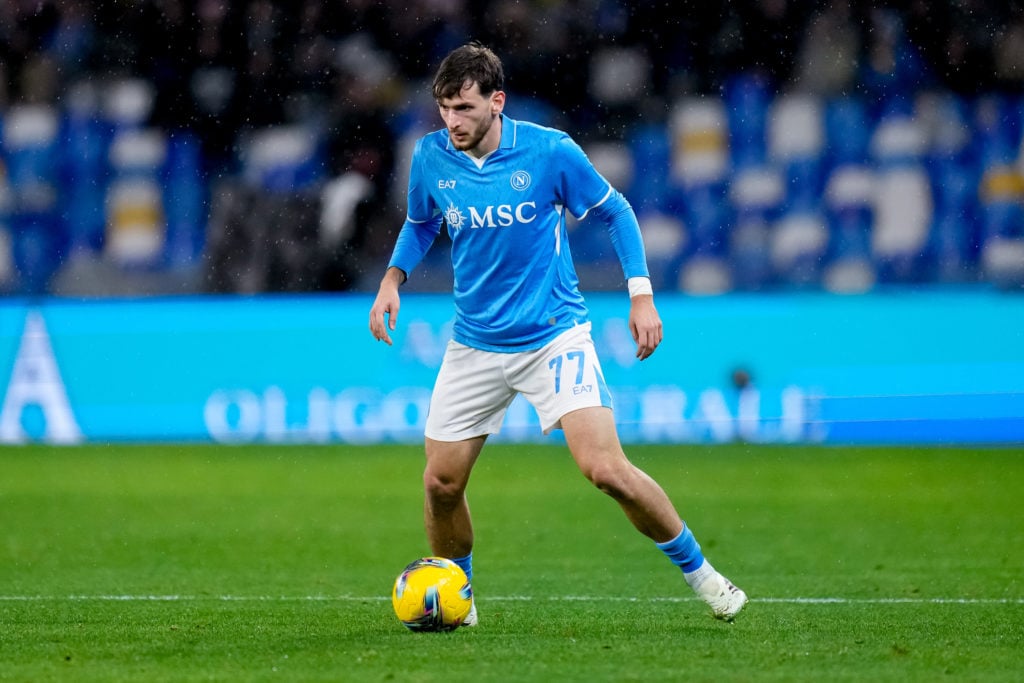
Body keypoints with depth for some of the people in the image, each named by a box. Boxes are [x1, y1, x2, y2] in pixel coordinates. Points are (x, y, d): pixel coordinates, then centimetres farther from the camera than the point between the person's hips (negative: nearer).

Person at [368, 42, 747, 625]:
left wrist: (642, 293, -8)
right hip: (475, 346, 4)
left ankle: (699, 572, 2)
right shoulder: (430, 158, -5)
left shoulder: (550, 151, -14)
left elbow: (615, 211, 0)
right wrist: (392, 280, 0)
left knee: (607, 470, -17)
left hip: (555, 336, -4)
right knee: (441, 483, 2)